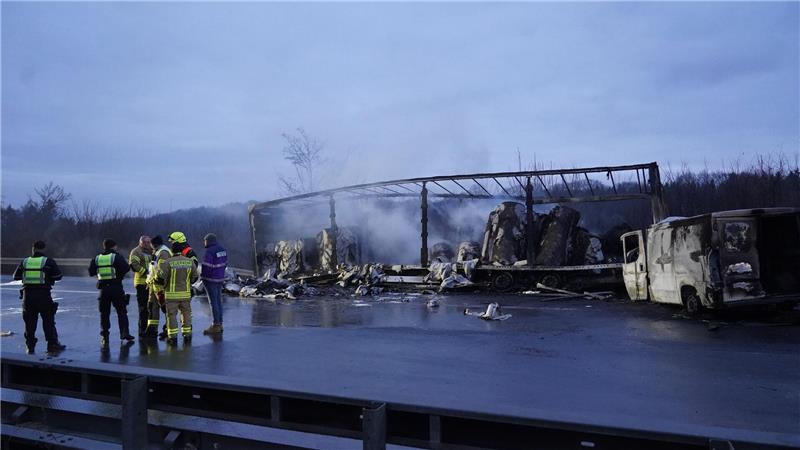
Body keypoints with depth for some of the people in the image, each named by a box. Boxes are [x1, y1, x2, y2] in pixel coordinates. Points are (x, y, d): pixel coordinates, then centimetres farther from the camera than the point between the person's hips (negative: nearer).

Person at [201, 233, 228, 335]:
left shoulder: (209, 251, -18)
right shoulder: (223, 249, 7)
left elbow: (206, 267, -19)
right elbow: (225, 263, 11)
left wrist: (202, 275, -3)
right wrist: (219, 272, 13)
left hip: (210, 279, -8)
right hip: (220, 278, 8)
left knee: (213, 302, -3)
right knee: (218, 301, 13)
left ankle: (216, 326, 1)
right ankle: (219, 324, 19)